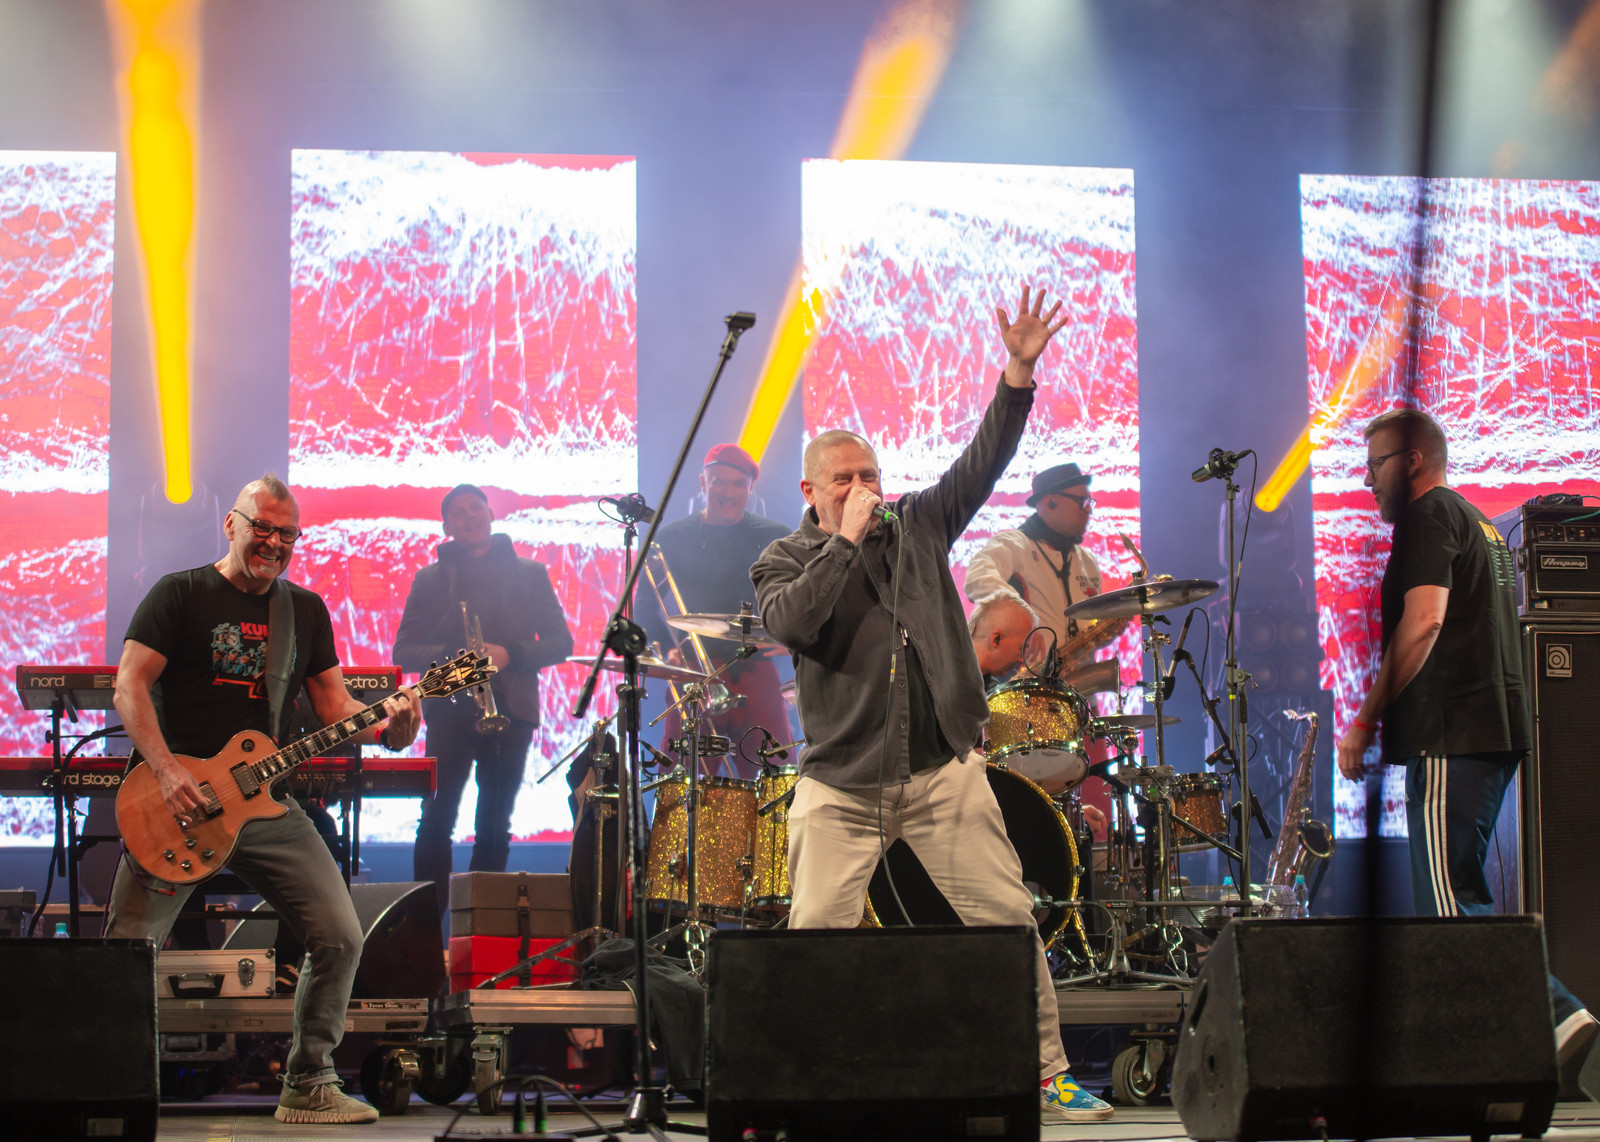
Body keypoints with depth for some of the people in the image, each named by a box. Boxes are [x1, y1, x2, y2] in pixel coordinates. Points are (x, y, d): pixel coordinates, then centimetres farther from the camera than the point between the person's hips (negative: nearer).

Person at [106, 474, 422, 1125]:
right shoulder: (180, 595, -2)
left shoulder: (307, 611, 12)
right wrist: (167, 773, -20)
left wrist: (384, 726, -13)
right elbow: (130, 688, -8)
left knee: (340, 938, -5)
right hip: (177, 803, -4)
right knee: (128, 948, -9)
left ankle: (309, 1085, 9)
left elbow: (335, 705, 9)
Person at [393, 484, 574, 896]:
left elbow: (560, 641, 8)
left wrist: (509, 655, -8)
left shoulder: (529, 573, 13)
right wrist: (451, 658, -12)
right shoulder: (430, 579, 12)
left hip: (509, 708, 1)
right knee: (436, 819, -11)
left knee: (495, 827, 1)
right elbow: (404, 651, 6)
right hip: (449, 707, -1)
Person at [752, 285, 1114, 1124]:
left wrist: (1019, 371, -7)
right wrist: (846, 539, -12)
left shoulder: (918, 524, 12)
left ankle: (1046, 1076, 8)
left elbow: (982, 460, 4)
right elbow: (788, 621, -16)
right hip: (839, 786, -2)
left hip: (942, 773, 2)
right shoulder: (784, 560, 5)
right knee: (816, 936, -8)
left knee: (1009, 919, 0)